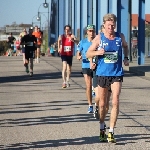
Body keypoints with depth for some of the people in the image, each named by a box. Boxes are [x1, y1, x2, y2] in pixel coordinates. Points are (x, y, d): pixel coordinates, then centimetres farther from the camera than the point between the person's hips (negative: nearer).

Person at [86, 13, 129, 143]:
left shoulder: (120, 37, 2)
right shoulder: (99, 38, -2)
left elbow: (125, 46, 25)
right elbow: (88, 54, 2)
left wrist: (126, 58, 9)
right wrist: (97, 52, -17)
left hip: (117, 74, 0)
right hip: (102, 74, 0)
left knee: (115, 102, -12)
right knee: (102, 104, 8)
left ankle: (111, 132, -10)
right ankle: (102, 129, 27)